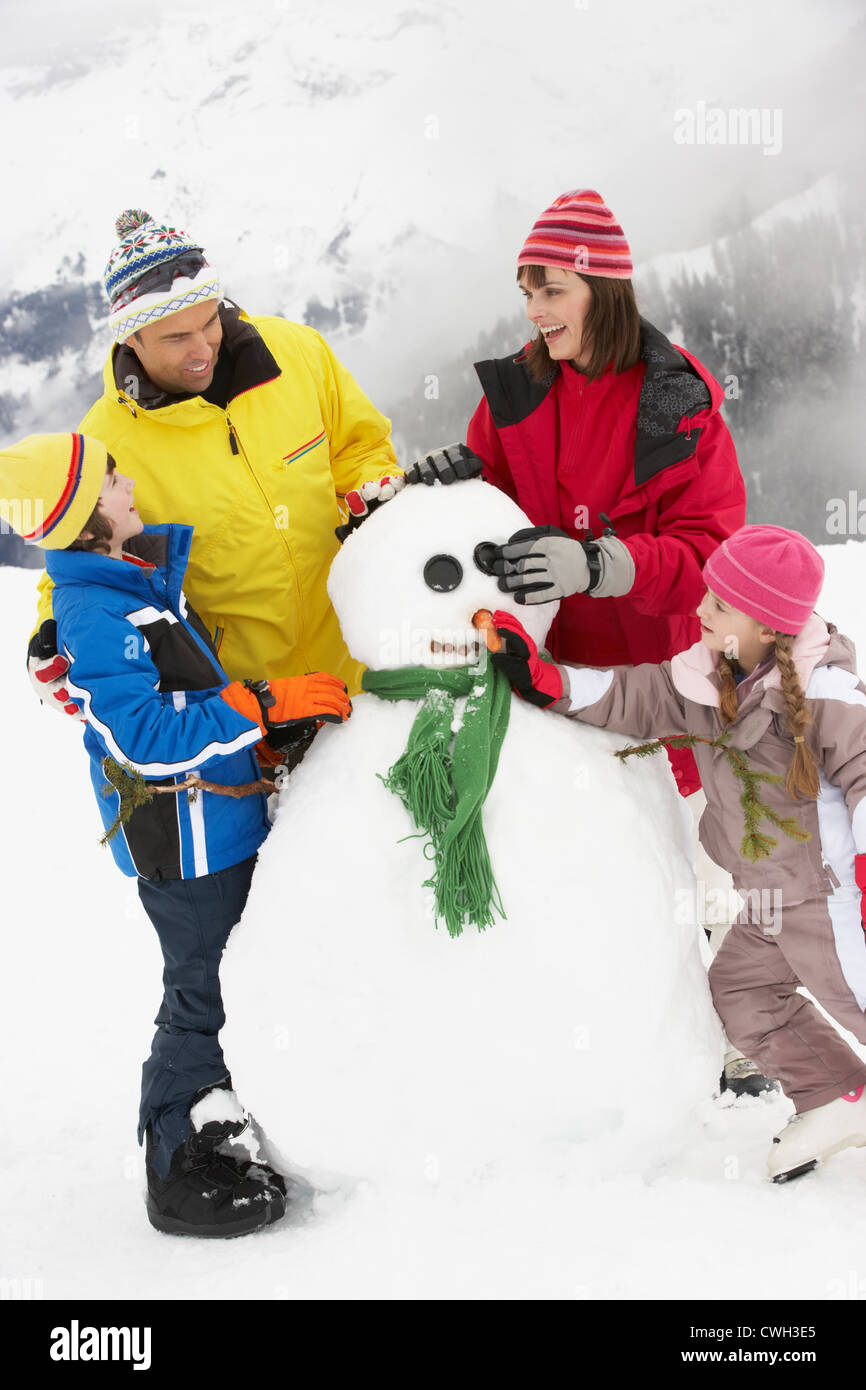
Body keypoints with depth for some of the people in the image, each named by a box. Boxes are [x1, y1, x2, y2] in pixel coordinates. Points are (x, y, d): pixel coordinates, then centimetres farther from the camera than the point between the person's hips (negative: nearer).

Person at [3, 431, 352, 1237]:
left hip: (218, 826, 9)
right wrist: (270, 705, -27)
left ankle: (221, 1132, 35)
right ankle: (183, 1175, 13)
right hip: (185, 838, -9)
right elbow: (151, 739, -28)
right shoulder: (96, 618, -22)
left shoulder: (141, 569, 8)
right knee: (204, 997, 0)